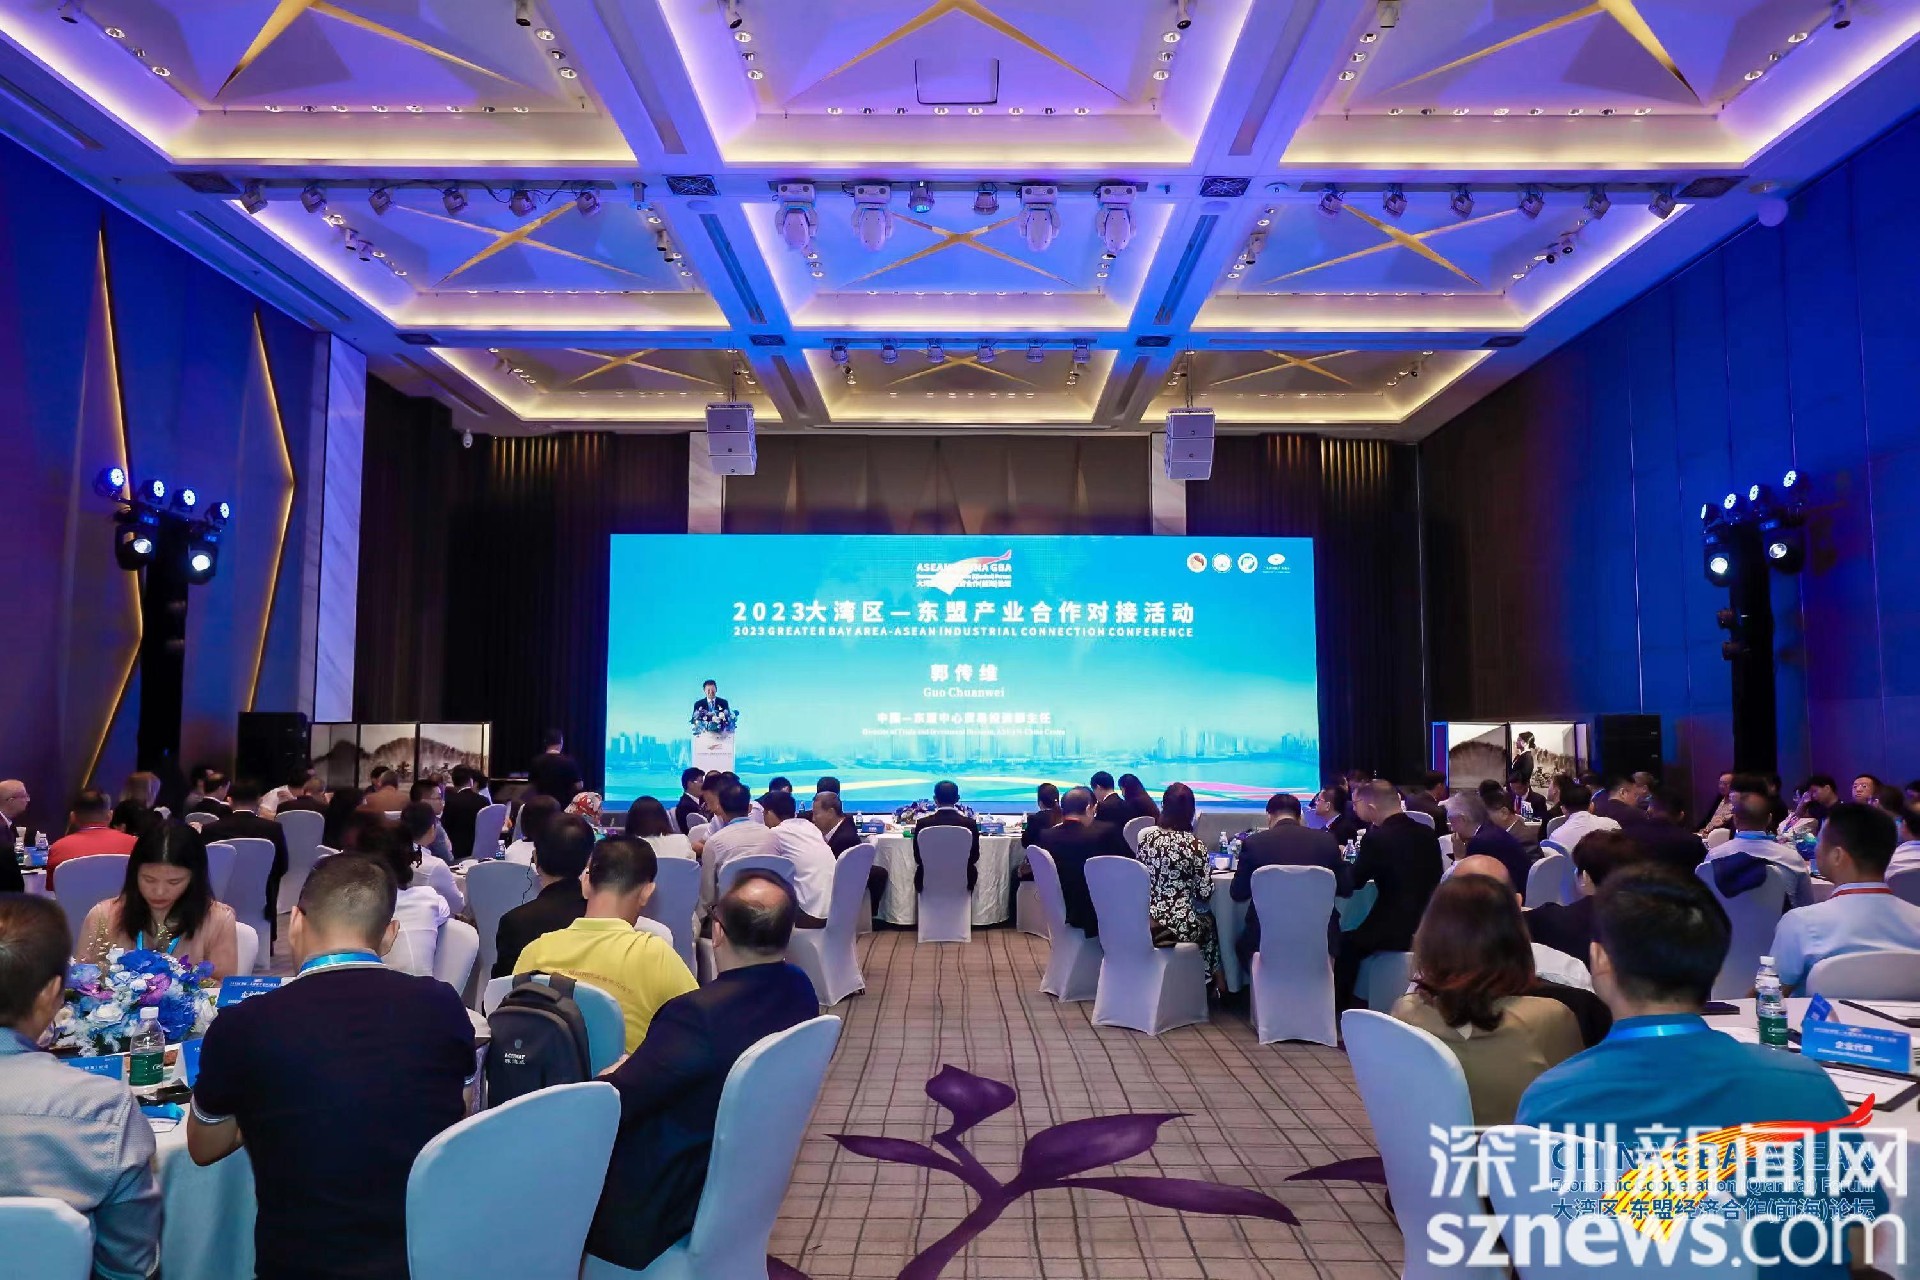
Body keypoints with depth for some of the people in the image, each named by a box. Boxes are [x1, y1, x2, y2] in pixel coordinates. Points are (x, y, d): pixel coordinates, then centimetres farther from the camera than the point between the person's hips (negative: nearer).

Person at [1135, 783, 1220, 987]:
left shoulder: (1147, 838, -1)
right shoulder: (1194, 844, -12)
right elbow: (1205, 894, -9)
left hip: (1147, 923, 4)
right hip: (1180, 925, -4)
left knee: (1203, 919, 32)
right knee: (1208, 921, 30)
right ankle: (1214, 981, 37)